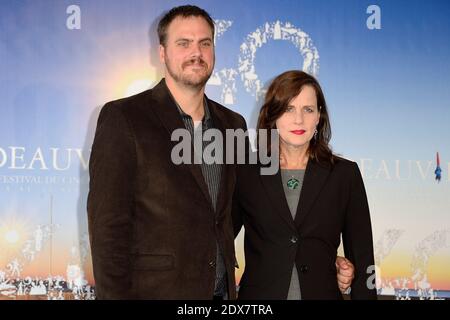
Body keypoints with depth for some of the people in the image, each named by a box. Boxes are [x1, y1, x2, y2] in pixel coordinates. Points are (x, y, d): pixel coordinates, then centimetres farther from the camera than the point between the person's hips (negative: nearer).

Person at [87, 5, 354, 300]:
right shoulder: (122, 118, -8)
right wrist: (116, 295, -17)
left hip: (223, 291, 5)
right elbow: (108, 224, -11)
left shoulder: (233, 125, 10)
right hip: (154, 289, -5)